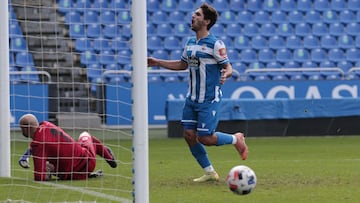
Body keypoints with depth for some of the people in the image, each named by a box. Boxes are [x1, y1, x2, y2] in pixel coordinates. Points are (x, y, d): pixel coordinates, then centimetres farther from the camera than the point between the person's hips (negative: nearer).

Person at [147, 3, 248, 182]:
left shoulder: (215, 44, -13)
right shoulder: (190, 43, 9)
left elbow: (228, 67, -11)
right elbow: (183, 64, 23)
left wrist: (225, 75, -34)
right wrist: (157, 62, 19)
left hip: (209, 100, -7)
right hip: (192, 99, 7)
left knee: (205, 138, -9)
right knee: (189, 135, 1)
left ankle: (236, 139, 19)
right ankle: (209, 172, 13)